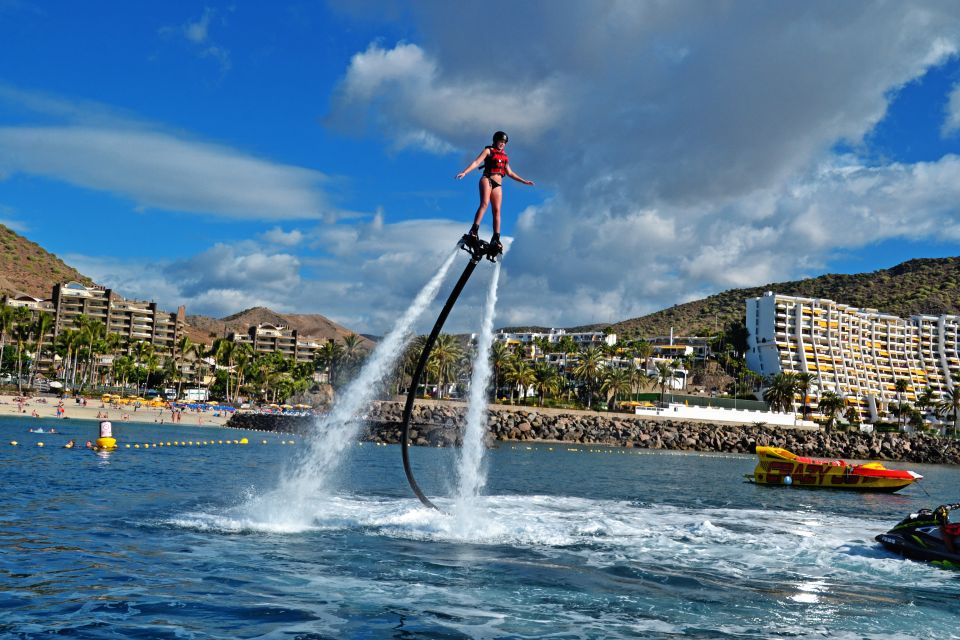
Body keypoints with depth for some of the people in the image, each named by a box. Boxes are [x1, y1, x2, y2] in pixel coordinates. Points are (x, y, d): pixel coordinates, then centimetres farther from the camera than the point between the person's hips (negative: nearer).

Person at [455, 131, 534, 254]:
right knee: (484, 203, -25)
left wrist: (524, 181, 28)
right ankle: (474, 230, -31)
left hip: (498, 185, 4)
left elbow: (509, 173, 30)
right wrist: (464, 172, -17)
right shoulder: (488, 150, 9)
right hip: (487, 179, -4)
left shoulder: (504, 156, 24)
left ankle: (496, 239, -9)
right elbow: (476, 162, -3)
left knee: (497, 210, -6)